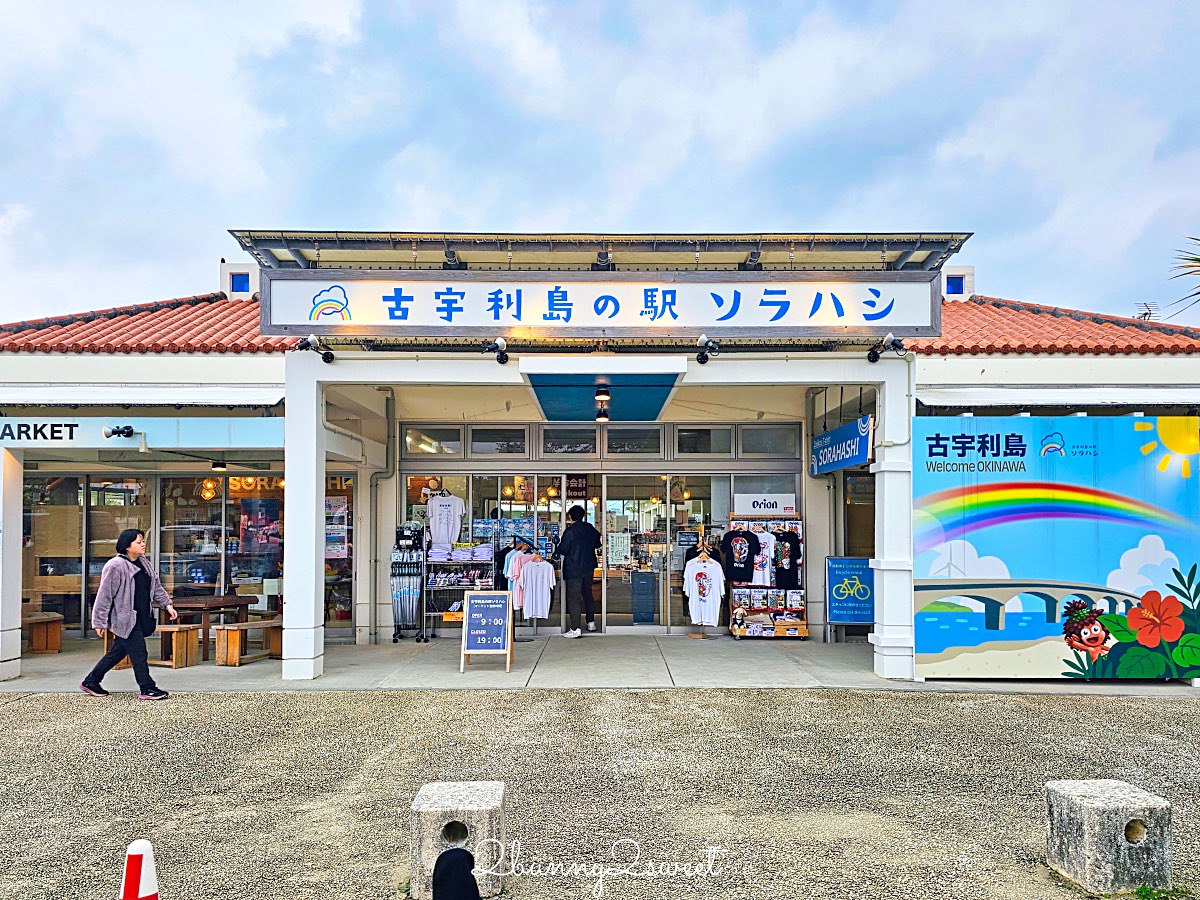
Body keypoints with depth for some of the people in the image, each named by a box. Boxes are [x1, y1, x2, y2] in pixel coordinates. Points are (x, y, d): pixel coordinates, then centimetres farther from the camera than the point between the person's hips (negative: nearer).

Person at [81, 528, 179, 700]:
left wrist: (167, 604, 11)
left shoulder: (143, 563, 11)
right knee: (138, 652, -6)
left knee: (119, 651, 16)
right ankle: (147, 689, 2)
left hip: (141, 617, 9)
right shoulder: (115, 566, -15)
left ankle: (90, 682, 29)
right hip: (125, 619, -9)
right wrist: (100, 622, -12)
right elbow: (105, 595, -13)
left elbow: (156, 585, 18)